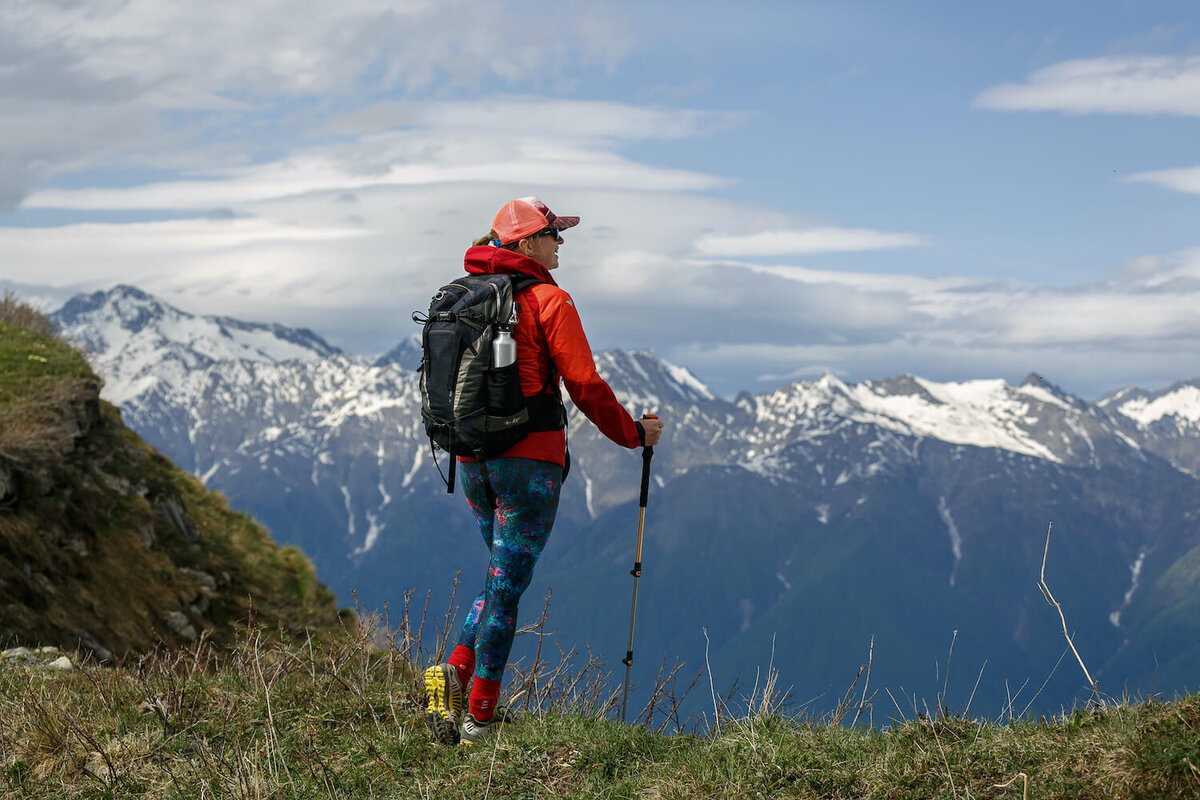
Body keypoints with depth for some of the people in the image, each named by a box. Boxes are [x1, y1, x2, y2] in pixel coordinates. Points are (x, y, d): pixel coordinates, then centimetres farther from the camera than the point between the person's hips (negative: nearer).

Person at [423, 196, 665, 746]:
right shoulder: (548, 301, -8)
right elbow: (585, 386, -9)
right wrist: (633, 433, 4)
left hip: (472, 460, 7)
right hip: (529, 459, -6)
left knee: (503, 576, 20)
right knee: (508, 584, -1)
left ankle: (454, 673, 2)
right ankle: (479, 721, 1)